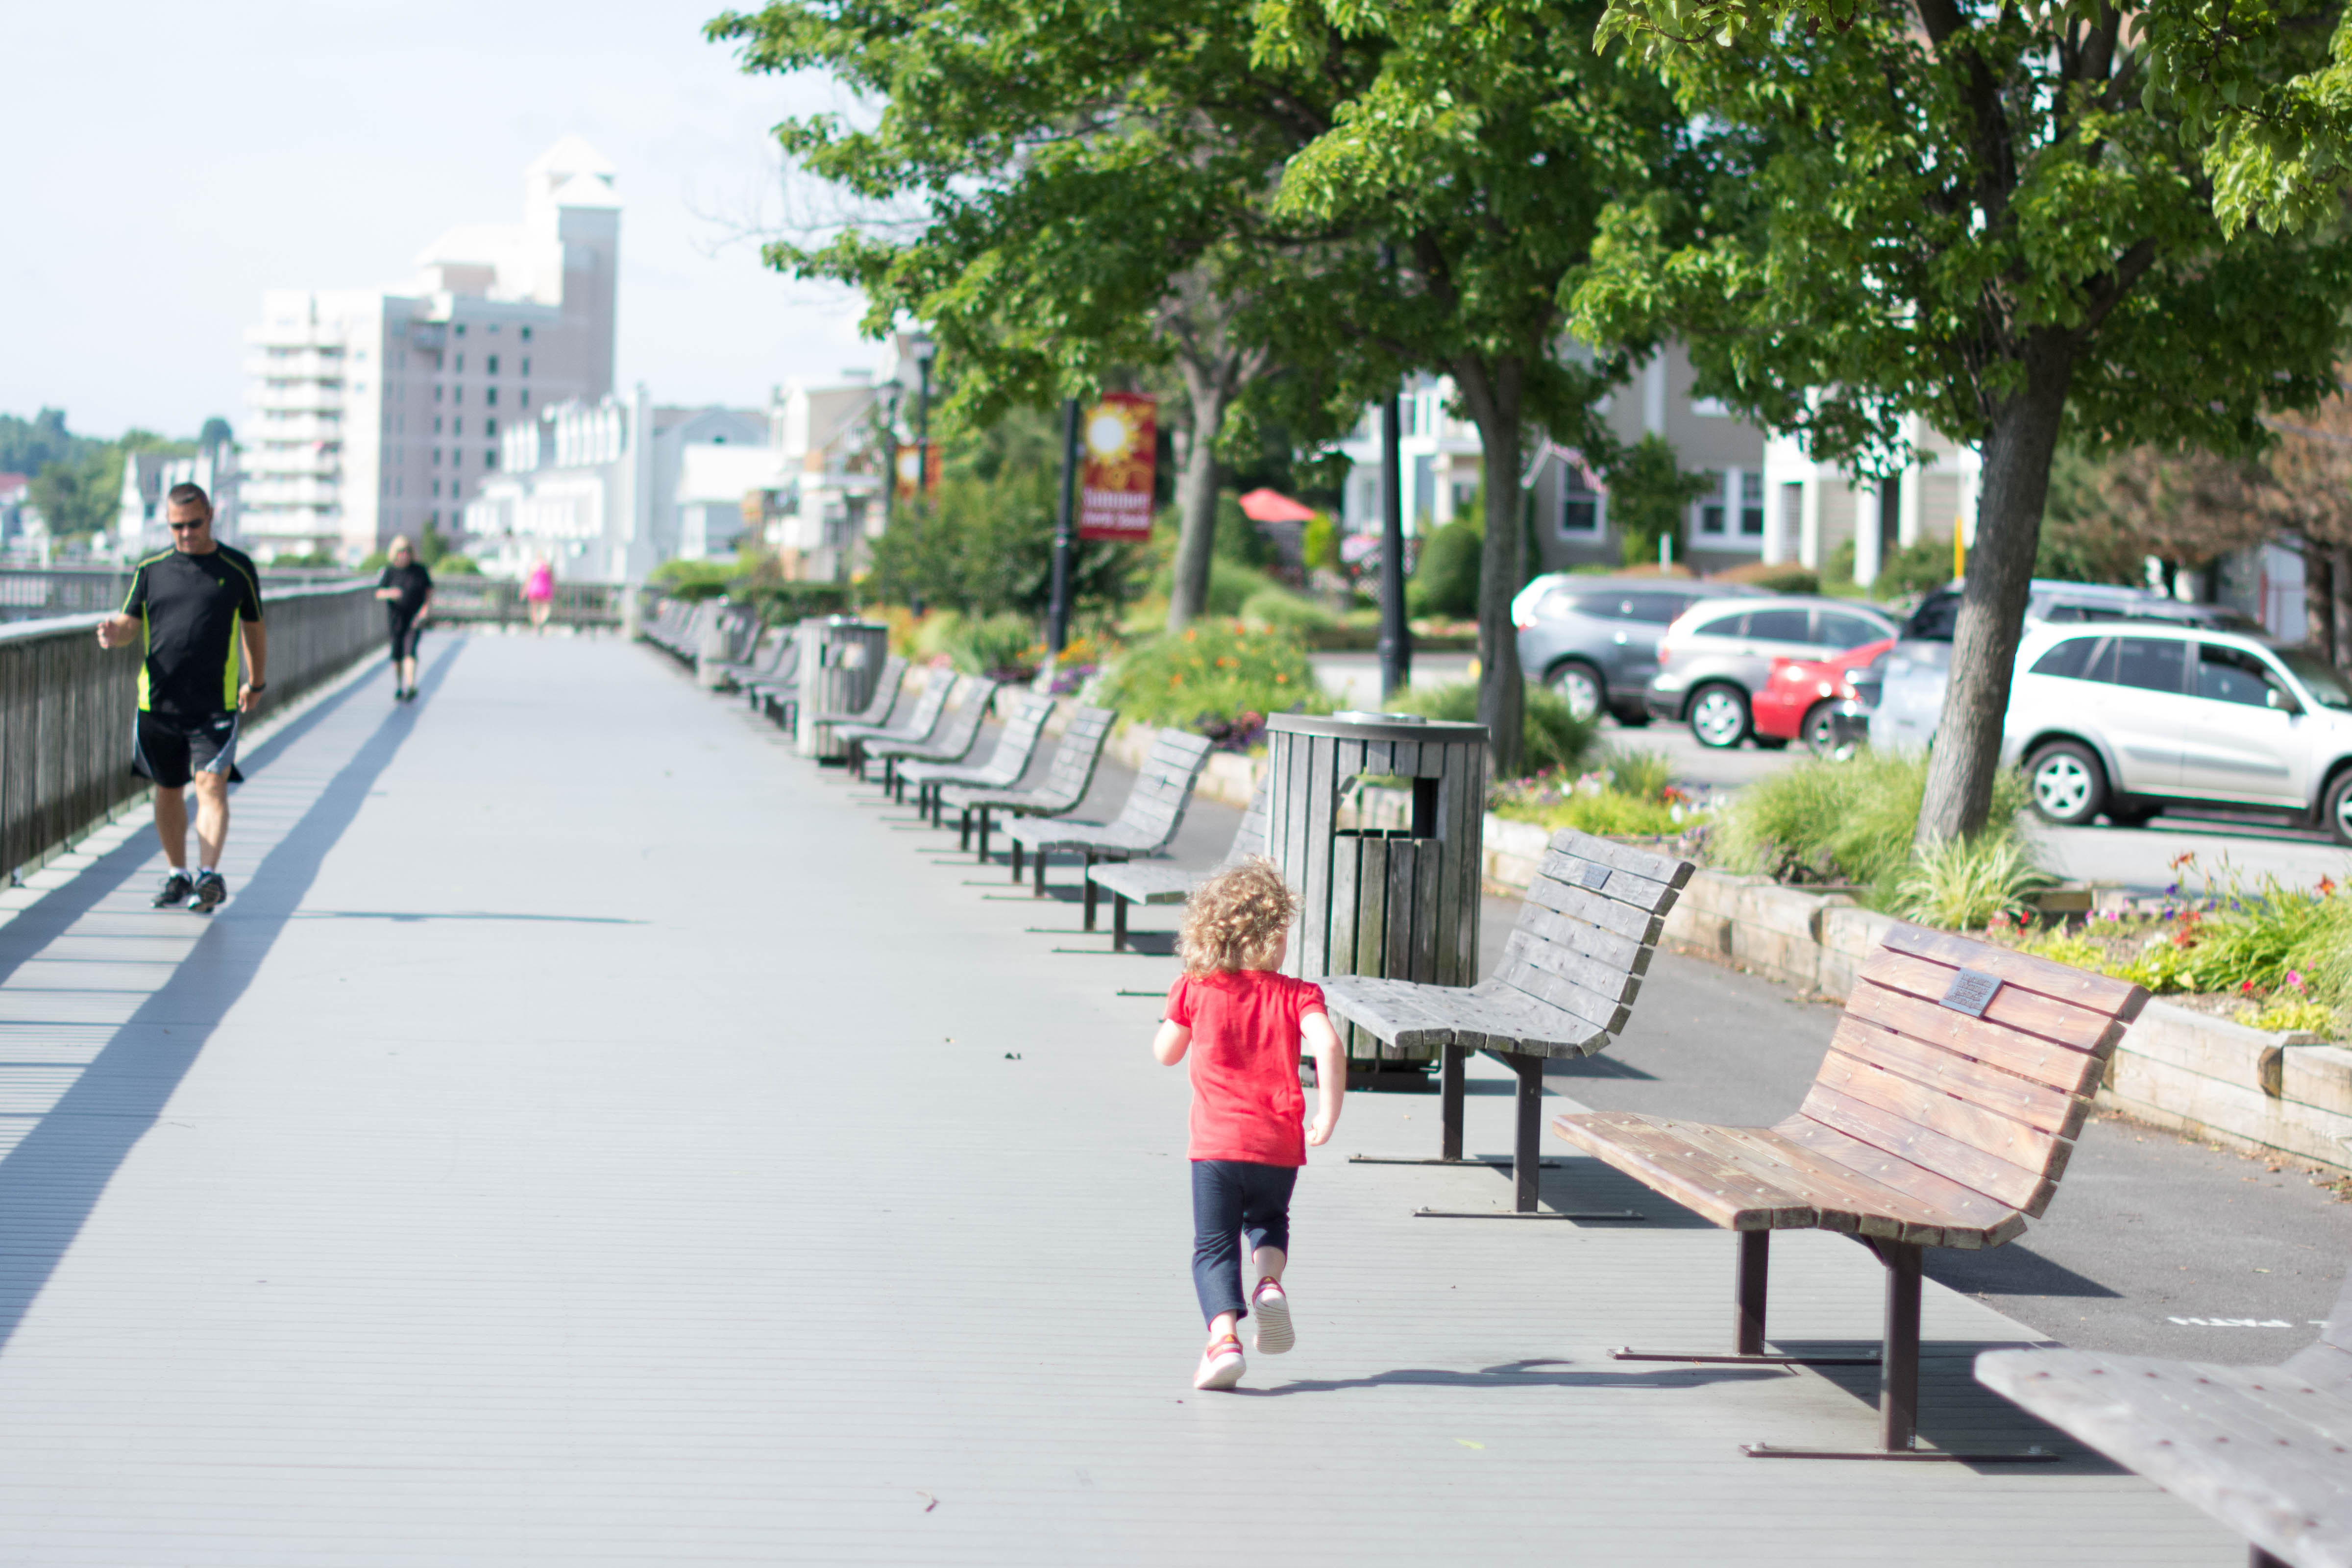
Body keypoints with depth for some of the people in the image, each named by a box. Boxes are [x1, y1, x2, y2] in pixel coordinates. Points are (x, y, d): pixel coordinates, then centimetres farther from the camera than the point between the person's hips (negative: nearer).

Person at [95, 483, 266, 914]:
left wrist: (255, 684, 21)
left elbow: (254, 628, 14)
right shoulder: (150, 570, 8)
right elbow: (130, 624, 10)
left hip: (216, 703, -3)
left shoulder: (238, 569, 4)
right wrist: (113, 634, -14)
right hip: (158, 700, 3)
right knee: (168, 790, 12)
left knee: (211, 785, -15)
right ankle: (177, 874, 24)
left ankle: (210, 874, -21)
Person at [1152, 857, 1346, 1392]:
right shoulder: (1297, 995, -1)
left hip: (1216, 1145, -1)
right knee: (1269, 1221, 29)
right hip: (1279, 1146, 1)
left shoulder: (1195, 989, 3)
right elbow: (1328, 1045, -18)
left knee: (1214, 1246, 3)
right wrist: (1329, 1113, -10)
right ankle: (1270, 1282, -1)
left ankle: (1224, 1334, -21)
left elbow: (1166, 1053, 14)